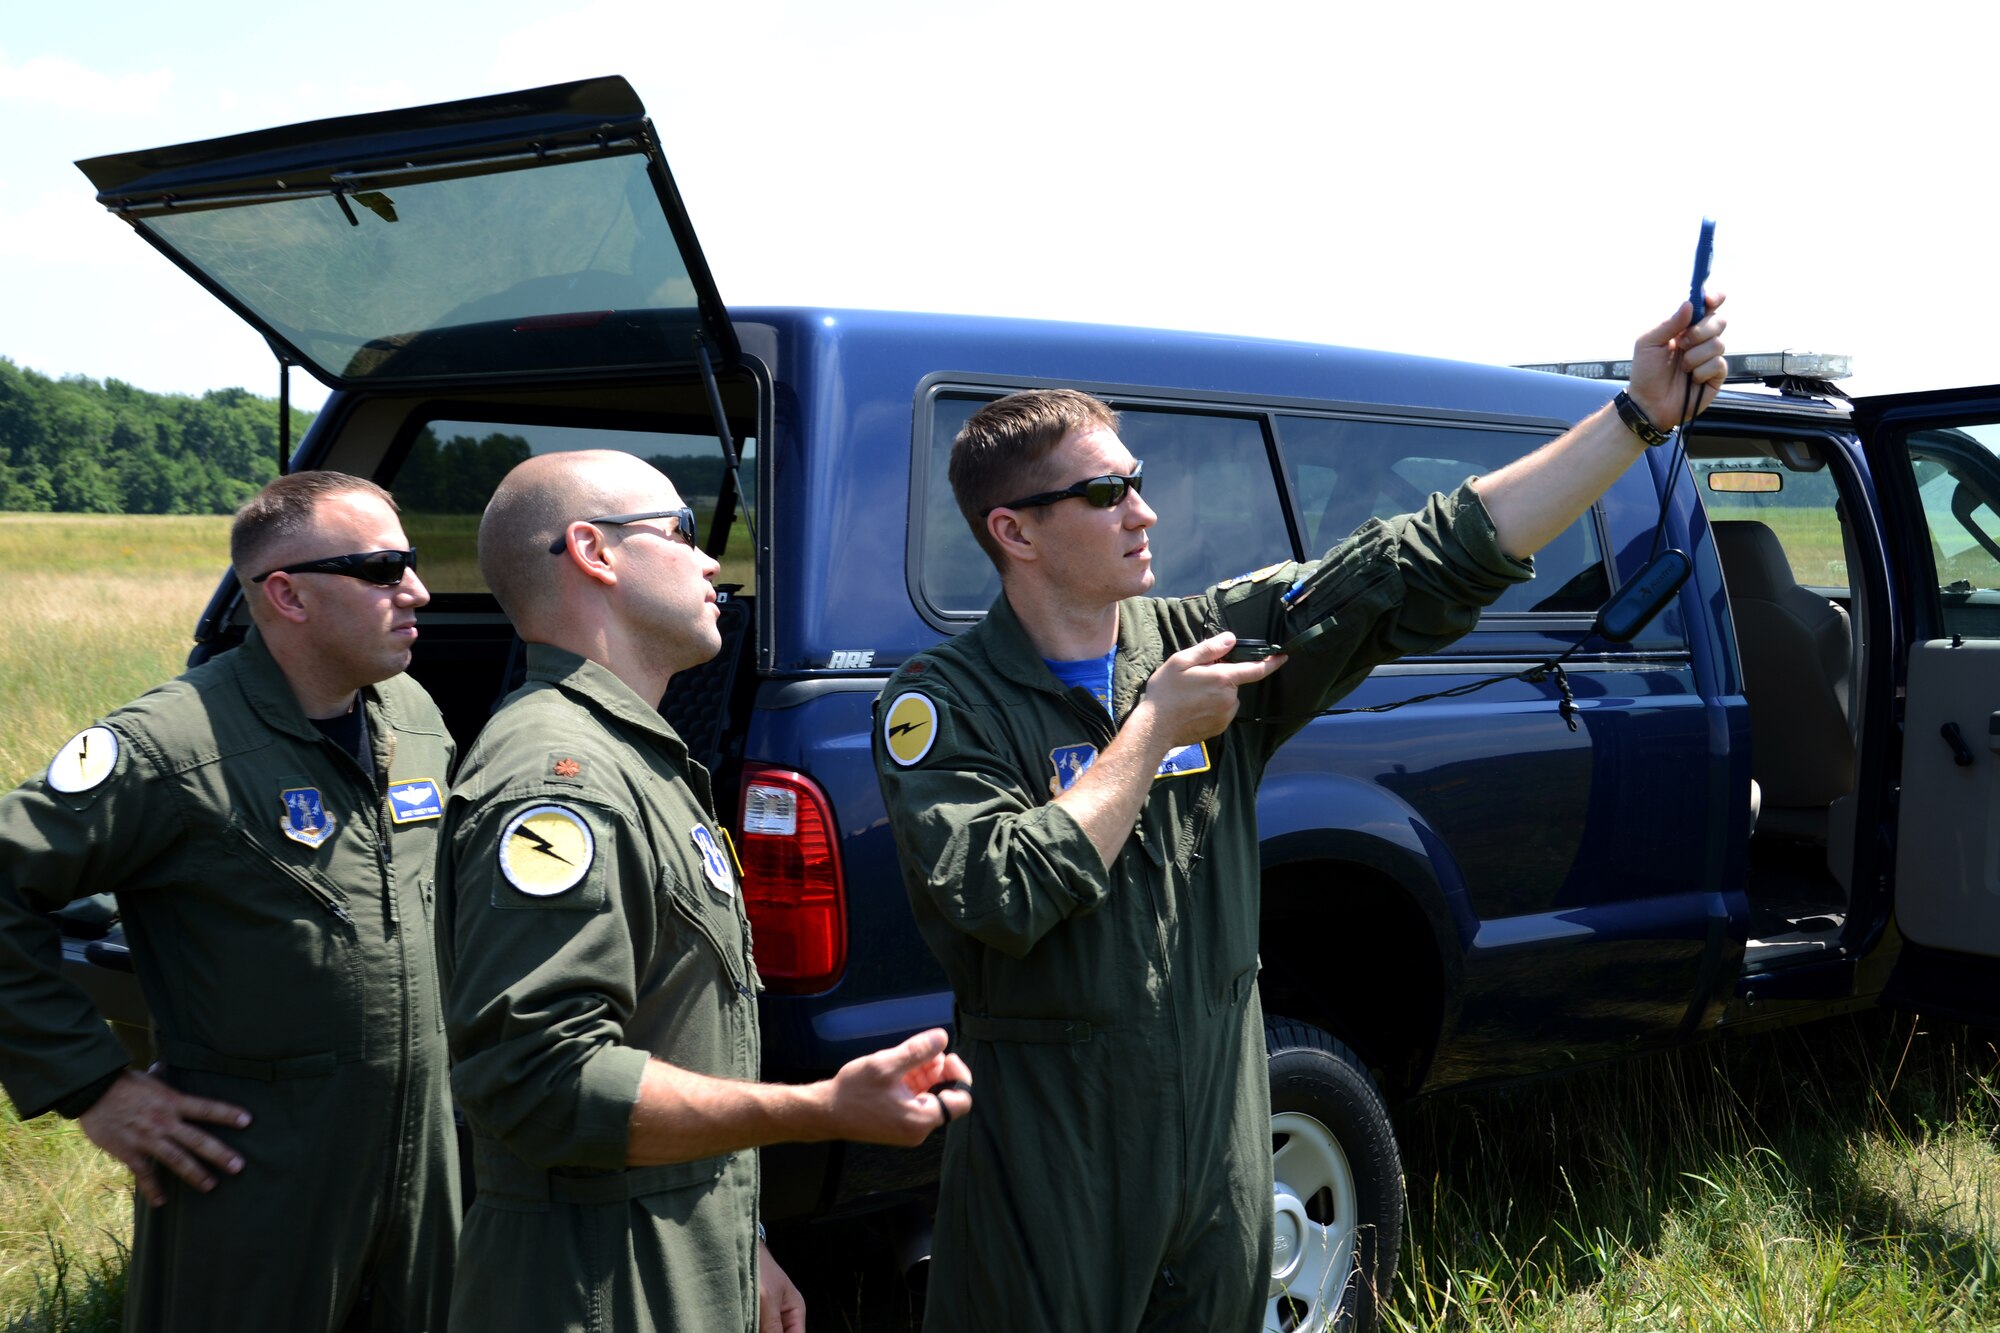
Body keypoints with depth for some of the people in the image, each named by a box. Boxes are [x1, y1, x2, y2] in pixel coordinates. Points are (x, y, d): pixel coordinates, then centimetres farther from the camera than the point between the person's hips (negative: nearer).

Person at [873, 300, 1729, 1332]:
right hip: (1051, 1164, -4)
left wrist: (1639, 412, -8)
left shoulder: (1214, 638, 1)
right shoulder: (944, 703, -9)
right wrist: (1152, 730, -17)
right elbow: (1002, 899, -25)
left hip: (1221, 1136, 4)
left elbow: (1437, 560, -3)